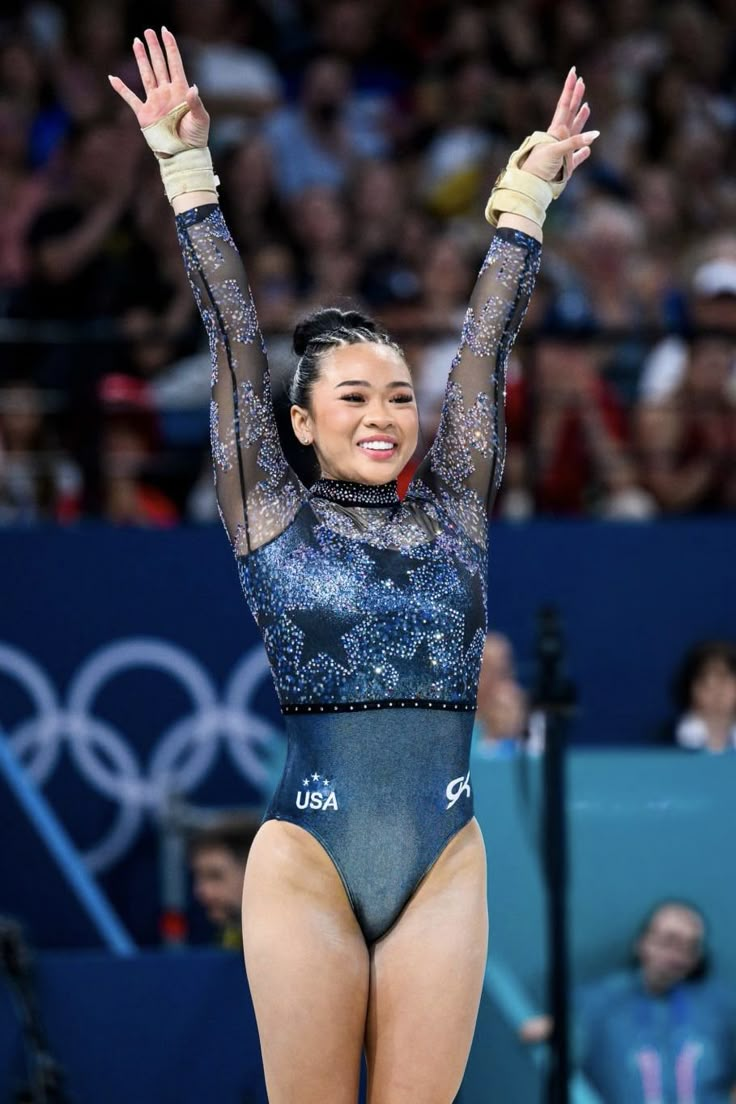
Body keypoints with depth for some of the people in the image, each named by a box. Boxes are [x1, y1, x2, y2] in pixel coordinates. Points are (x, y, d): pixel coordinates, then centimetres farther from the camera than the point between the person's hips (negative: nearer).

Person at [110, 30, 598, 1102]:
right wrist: (188, 170, 2)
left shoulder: (451, 518, 11)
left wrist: (526, 198, 15)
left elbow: (486, 346, 13)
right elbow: (235, 337, 3)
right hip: (307, 864, -3)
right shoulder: (273, 521, 4)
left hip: (445, 868, 3)